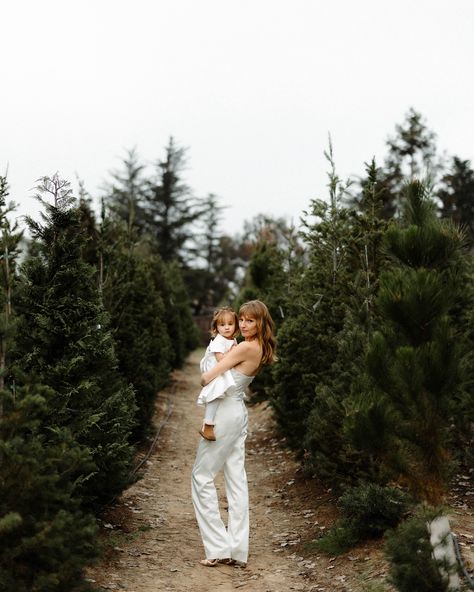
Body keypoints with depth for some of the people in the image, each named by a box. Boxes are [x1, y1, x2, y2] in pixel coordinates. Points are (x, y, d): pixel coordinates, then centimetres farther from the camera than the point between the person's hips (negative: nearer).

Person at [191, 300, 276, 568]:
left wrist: (204, 379, 2)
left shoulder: (246, 347, -20)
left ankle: (219, 548, 0)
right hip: (239, 413, 9)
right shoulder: (261, 349, 8)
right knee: (237, 479, 8)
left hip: (225, 413, -9)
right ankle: (238, 550, 9)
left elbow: (207, 377, -20)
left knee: (202, 476, 1)